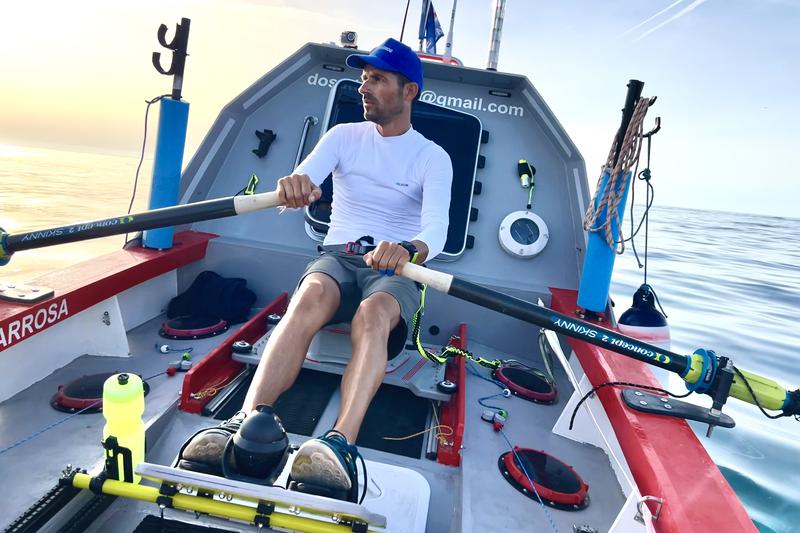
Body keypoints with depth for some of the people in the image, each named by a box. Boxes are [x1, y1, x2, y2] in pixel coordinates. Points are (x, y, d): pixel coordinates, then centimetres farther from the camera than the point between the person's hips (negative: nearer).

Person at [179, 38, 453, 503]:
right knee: (311, 295, -34)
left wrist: (408, 250, -40)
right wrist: (293, 185, -35)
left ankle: (341, 445, -54)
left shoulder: (433, 158, 2)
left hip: (395, 268, -1)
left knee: (374, 312, -37)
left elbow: (437, 229, -16)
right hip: (337, 258, 2)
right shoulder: (344, 136, 10)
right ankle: (247, 423, -47)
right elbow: (303, 183, -9)